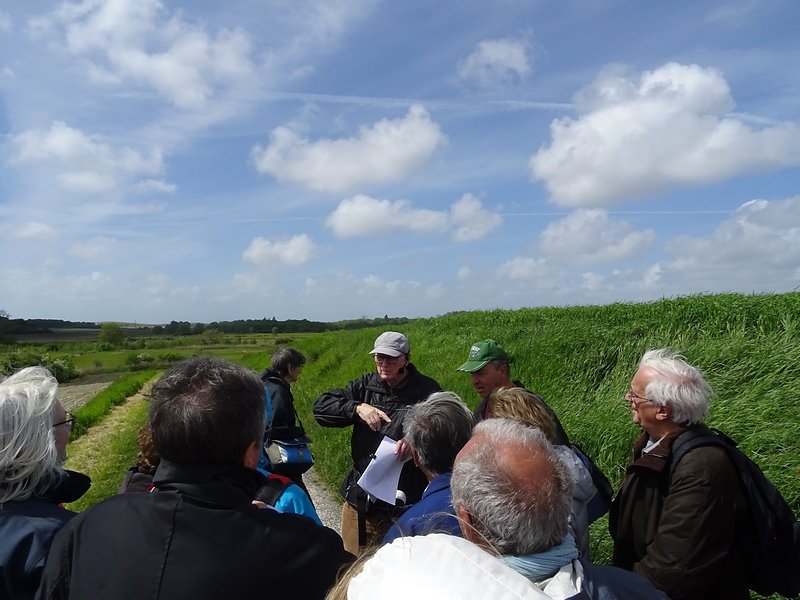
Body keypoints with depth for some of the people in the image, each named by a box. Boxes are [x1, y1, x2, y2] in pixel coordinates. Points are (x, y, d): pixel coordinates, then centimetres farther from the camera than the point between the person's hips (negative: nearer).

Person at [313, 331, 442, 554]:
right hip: (360, 500, 4)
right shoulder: (366, 385, 5)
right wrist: (358, 408, -15)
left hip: (405, 501, -3)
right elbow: (321, 406, 1)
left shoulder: (426, 390, -6)